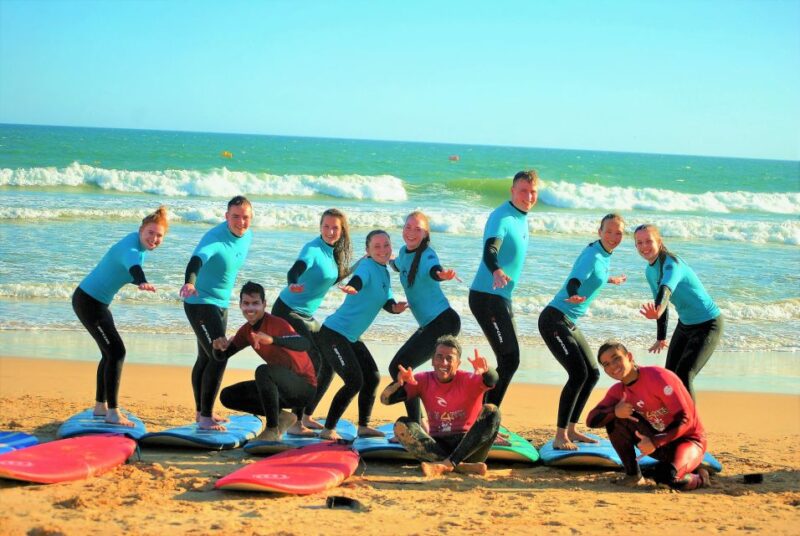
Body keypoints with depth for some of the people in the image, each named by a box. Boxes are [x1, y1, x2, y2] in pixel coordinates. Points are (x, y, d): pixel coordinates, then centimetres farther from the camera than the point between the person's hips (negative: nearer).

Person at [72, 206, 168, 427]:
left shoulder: (141, 246, 2)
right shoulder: (130, 248, -27)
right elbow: (133, 265, -51)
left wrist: (137, 282, 37)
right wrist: (142, 282, -70)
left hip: (98, 302, 10)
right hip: (88, 301, -10)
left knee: (110, 352, 19)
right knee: (116, 352, -14)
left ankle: (100, 406, 32)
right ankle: (113, 413, -12)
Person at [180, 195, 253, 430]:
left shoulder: (247, 235, -1)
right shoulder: (214, 239, -27)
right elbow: (197, 259, -45)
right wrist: (190, 282, -66)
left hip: (221, 304, 9)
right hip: (199, 303, -9)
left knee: (206, 358, 19)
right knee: (219, 356, -17)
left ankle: (202, 412, 32)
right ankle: (205, 417, -10)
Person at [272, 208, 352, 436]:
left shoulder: (332, 251, 7)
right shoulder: (312, 249, -18)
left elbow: (332, 280, 19)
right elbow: (295, 271, -34)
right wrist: (294, 285, -56)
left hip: (306, 316, 9)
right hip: (287, 312, -9)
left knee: (328, 363, 9)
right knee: (311, 363, -17)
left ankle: (306, 416, 20)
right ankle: (295, 422, -12)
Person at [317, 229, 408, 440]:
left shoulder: (384, 272, 11)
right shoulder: (367, 266, -15)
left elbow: (387, 302, 8)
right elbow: (358, 278, -38)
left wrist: (395, 307, -15)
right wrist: (352, 287, -61)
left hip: (352, 337, 9)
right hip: (333, 333, -9)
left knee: (372, 378, 11)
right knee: (354, 381, -15)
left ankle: (363, 426, 25)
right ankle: (328, 429, -6)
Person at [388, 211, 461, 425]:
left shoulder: (427, 255, -16)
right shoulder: (404, 251, 8)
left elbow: (434, 270, -43)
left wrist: (442, 275, -60)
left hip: (443, 322, -10)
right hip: (430, 325, 10)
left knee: (399, 367, -13)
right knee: (398, 368, 16)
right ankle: (416, 424, 26)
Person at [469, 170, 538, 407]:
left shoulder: (521, 217, 12)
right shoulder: (501, 217, -17)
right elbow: (489, 251, -34)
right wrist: (497, 271, -53)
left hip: (502, 297, 10)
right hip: (487, 297, -10)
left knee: (509, 360, 13)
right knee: (509, 359, -14)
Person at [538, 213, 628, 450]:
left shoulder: (604, 255, 10)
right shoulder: (593, 255, -18)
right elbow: (574, 281, -33)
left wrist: (610, 280, 49)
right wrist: (574, 296, -55)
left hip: (569, 323, 10)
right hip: (554, 320, -10)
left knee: (592, 374, 13)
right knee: (578, 374, -20)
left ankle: (571, 430, 22)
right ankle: (560, 437, -17)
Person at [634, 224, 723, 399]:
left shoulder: (671, 263, -26)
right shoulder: (650, 271, 0)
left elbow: (666, 289, -48)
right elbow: (660, 303, 13)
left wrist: (658, 311, -68)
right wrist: (661, 338, 19)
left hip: (708, 324, -9)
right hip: (684, 324, 9)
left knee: (683, 376, -19)